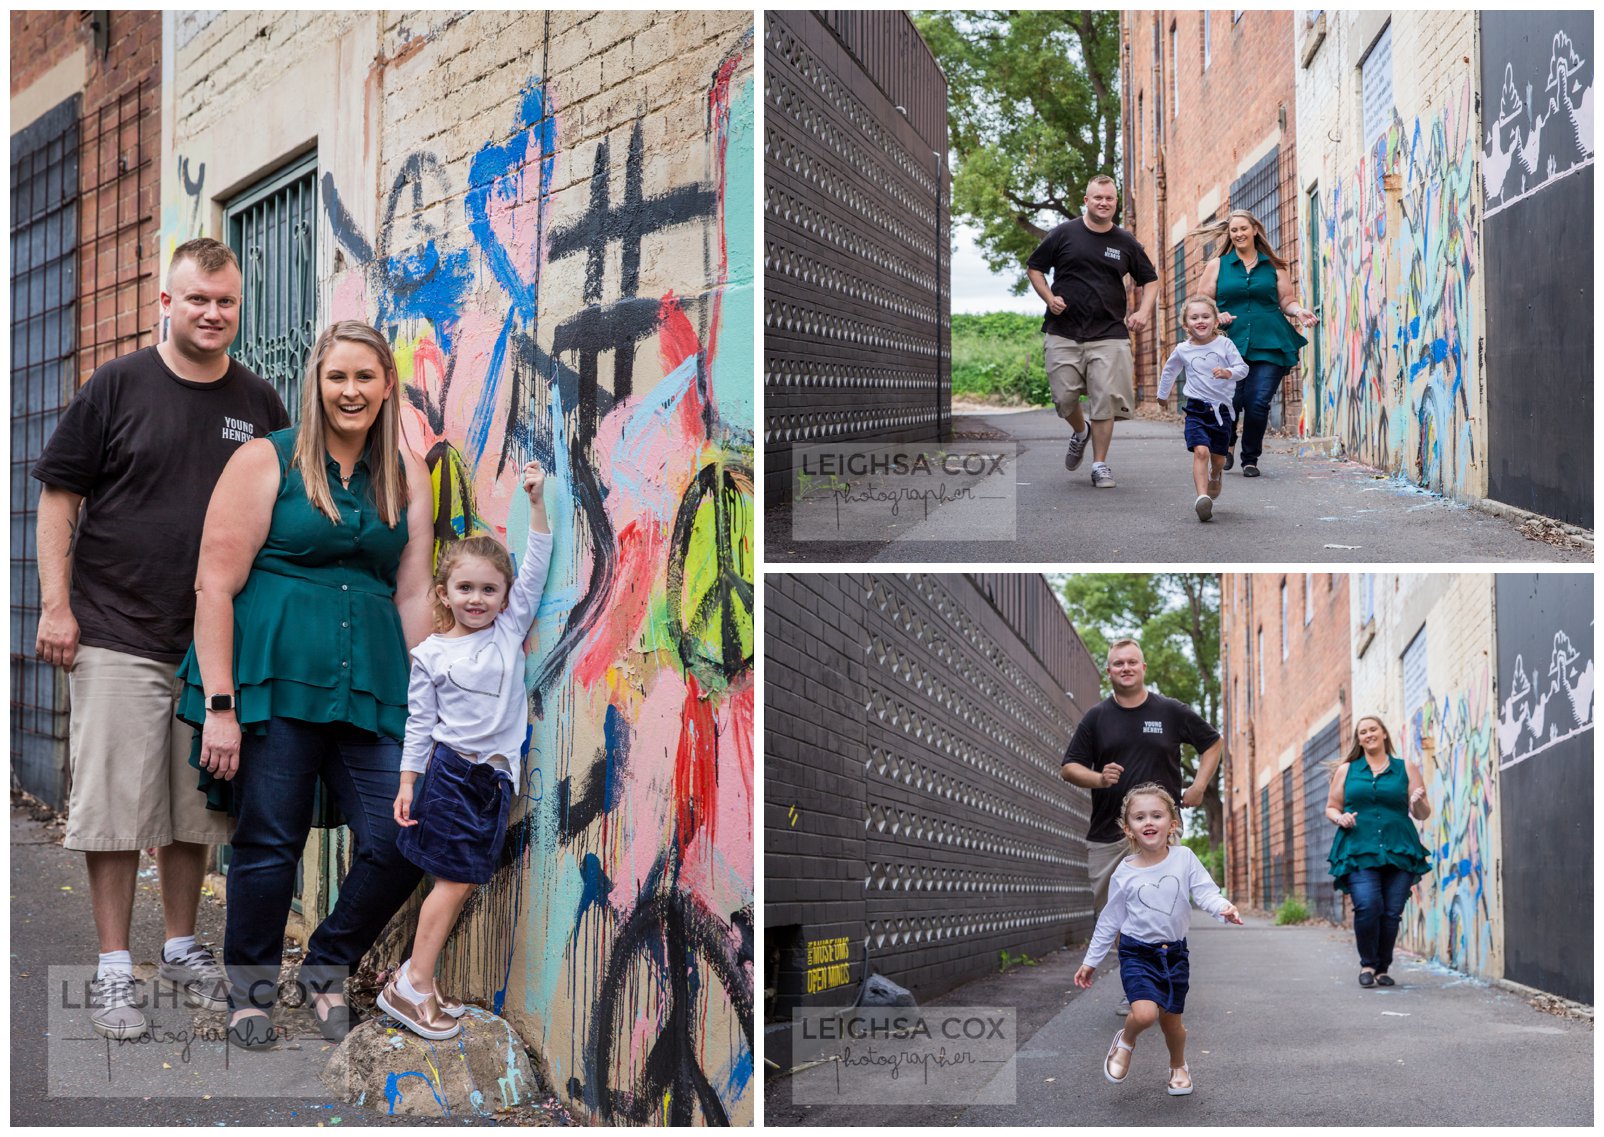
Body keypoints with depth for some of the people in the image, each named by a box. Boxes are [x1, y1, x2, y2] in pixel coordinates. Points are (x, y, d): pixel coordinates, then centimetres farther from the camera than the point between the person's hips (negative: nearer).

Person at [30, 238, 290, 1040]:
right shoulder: (117, 387, -2)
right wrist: (56, 604, -8)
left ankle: (182, 948, 26)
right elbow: (59, 495, 0)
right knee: (114, 807, -2)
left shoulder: (260, 405, 8)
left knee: (196, 808, 12)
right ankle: (113, 968, 6)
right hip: (118, 638, -3)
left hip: (219, 642, 4)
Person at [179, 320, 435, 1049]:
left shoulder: (406, 478, 13)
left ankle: (327, 968, 21)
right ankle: (249, 993, 21)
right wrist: (219, 705, -11)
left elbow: (413, 595, 14)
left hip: (370, 687, 4)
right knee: (268, 843, 0)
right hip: (274, 679, -4)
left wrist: (420, 707, 9)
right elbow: (215, 584, -5)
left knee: (401, 842, -4)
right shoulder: (268, 462, 0)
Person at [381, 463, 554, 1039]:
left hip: (495, 776, 5)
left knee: (462, 880, 6)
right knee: (456, 879, -7)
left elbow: (535, 569, 3)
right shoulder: (430, 655, -2)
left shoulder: (510, 630, 7)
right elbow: (419, 723, 1)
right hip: (449, 771, -4)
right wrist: (406, 785, -1)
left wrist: (536, 500, -3)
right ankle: (413, 985, -2)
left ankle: (418, 978, 12)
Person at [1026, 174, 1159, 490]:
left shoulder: (1126, 243, 8)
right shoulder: (1064, 234, 3)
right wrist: (1049, 298, -6)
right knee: (1064, 398, 0)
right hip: (1063, 333, 0)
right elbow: (1034, 267, 11)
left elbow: (1149, 280, 18)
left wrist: (1143, 311, 1)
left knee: (1105, 401, -6)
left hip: (1108, 335, 0)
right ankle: (1080, 432, 34)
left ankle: (1100, 465, 4)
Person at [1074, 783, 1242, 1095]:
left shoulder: (1184, 858, -5)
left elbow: (1205, 891, -10)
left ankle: (1178, 1066, 41)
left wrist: (1224, 908, -33)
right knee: (1145, 1013, -22)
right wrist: (1090, 961, 8)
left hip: (1174, 952, 2)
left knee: (1171, 1020, 11)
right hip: (1136, 952, -2)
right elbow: (1110, 920, 3)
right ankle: (1125, 1042, 11)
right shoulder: (1125, 873, -6)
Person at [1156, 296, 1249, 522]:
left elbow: (1242, 367, -3)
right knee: (1201, 451, -22)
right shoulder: (1182, 350, 2)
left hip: (1222, 409, 1)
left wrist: (1228, 372, -24)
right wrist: (1162, 394, 33)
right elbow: (1170, 371, 21)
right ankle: (1202, 497, -31)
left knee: (1218, 457, 14)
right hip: (1197, 409, -1)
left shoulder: (1224, 344, -3)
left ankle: (1215, 477, 50)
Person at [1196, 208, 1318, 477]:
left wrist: (1298, 311, -6)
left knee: (1258, 404, -10)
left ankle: (1250, 459, 8)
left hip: (1268, 347, 0)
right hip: (1230, 344, 0)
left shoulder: (1274, 266, 14)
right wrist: (1216, 315, -7)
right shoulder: (1217, 266, 13)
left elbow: (1287, 301, 16)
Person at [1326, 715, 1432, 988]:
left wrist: (1418, 803, -11)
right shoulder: (1346, 771, 14)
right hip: (1358, 852, -1)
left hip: (1399, 852, 1)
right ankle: (1367, 965, -2)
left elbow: (1423, 814, 12)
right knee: (1367, 907, -19)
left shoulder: (1406, 769, 12)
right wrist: (1340, 817, -4)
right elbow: (1331, 807, 19)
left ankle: (1382, 968, 13)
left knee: (1391, 913, -4)